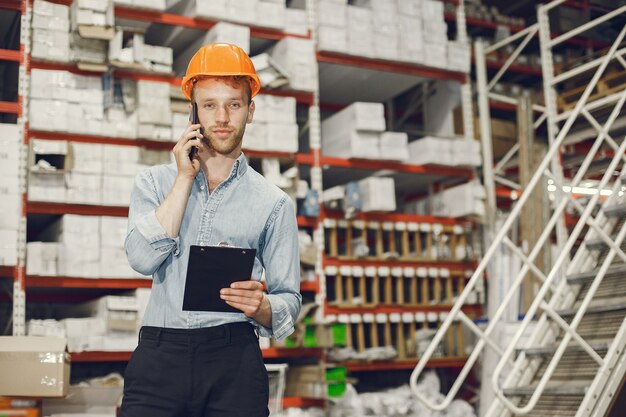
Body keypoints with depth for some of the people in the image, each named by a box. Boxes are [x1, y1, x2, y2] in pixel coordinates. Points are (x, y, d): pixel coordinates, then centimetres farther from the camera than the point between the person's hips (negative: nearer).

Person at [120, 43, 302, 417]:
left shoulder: (274, 203, 8)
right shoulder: (155, 182, 13)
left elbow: (289, 302, 7)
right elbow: (143, 258, -5)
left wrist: (260, 306, -16)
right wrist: (185, 177, -3)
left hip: (234, 360, 0)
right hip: (159, 354, 1)